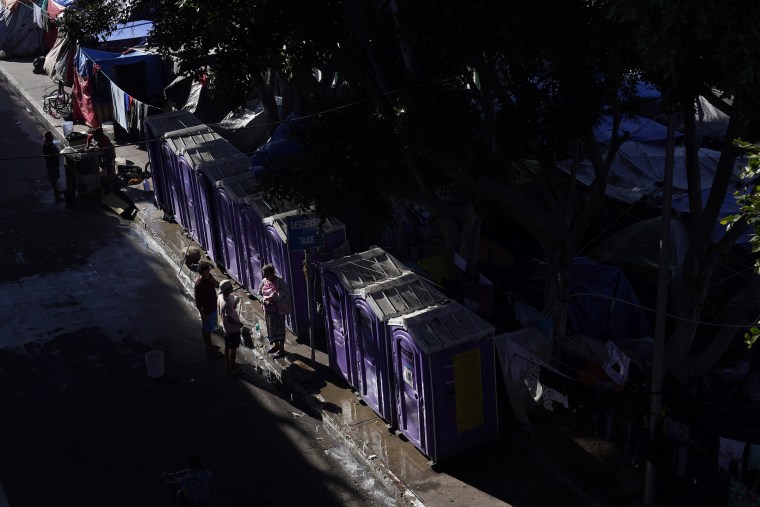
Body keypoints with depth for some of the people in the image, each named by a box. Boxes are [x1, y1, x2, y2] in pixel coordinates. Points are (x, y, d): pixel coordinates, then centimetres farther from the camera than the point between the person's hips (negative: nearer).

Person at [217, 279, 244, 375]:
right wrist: (239, 324, -16)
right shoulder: (227, 302, -34)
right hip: (233, 329, -9)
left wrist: (234, 304, 0)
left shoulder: (220, 297, -6)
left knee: (227, 347, 22)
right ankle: (233, 369, 21)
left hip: (226, 327, 9)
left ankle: (229, 365, 38)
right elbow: (229, 319, -31)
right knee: (233, 349, 7)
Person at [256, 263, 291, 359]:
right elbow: (259, 293, 9)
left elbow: (286, 294, -17)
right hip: (268, 309, 7)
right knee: (271, 328, 18)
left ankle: (281, 350, 5)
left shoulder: (280, 282, -17)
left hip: (278, 309, -7)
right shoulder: (264, 281, 1)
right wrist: (264, 300, -9)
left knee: (279, 329, -1)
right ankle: (276, 346, 36)